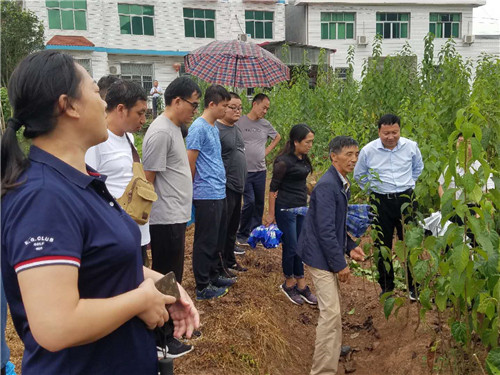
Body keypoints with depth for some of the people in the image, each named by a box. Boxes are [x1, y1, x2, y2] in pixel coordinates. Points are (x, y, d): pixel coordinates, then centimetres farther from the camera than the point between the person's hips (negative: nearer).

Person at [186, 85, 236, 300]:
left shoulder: (214, 128, 14)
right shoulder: (198, 128, -15)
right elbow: (190, 163, -15)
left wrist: (218, 184, 17)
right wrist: (198, 187, -4)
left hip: (219, 194, 9)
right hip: (206, 196, -9)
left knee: (216, 240, 19)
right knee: (206, 242, 1)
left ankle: (214, 276, 33)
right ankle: (202, 287, 13)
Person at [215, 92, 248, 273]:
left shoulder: (236, 129, 14)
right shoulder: (216, 129, -15)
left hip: (237, 187, 9)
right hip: (225, 188, -9)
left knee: (233, 228, 19)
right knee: (222, 229, 1)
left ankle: (230, 261, 33)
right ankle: (219, 267, 13)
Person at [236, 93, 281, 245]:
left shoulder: (265, 124, 9)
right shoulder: (240, 122, -6)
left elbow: (277, 137, 25)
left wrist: (267, 150, 13)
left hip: (260, 170, 5)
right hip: (244, 170, -5)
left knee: (259, 203, 11)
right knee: (249, 202, -10)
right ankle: (242, 235, 6)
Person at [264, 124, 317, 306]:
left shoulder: (303, 158, 7)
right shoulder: (284, 161, -17)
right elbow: (273, 188, -13)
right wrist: (271, 214, -10)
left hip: (301, 207, 8)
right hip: (285, 209, -8)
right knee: (291, 247, 2)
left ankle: (301, 285, 23)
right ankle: (289, 284, 23)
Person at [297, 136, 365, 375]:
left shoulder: (341, 184, 8)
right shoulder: (327, 185, -22)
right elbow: (325, 229, -25)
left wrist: (350, 247, 6)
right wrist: (340, 264, -20)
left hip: (330, 254, 10)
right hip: (320, 255, -10)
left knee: (333, 310, 26)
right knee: (331, 312, -8)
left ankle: (332, 349, 47)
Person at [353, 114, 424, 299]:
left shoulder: (411, 146, -4)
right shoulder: (368, 150, -8)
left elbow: (418, 167, 19)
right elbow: (359, 175, 10)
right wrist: (373, 189, 8)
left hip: (405, 199, 1)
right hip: (380, 202, 0)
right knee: (383, 246, 8)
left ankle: (414, 286, 21)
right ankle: (386, 287, 23)